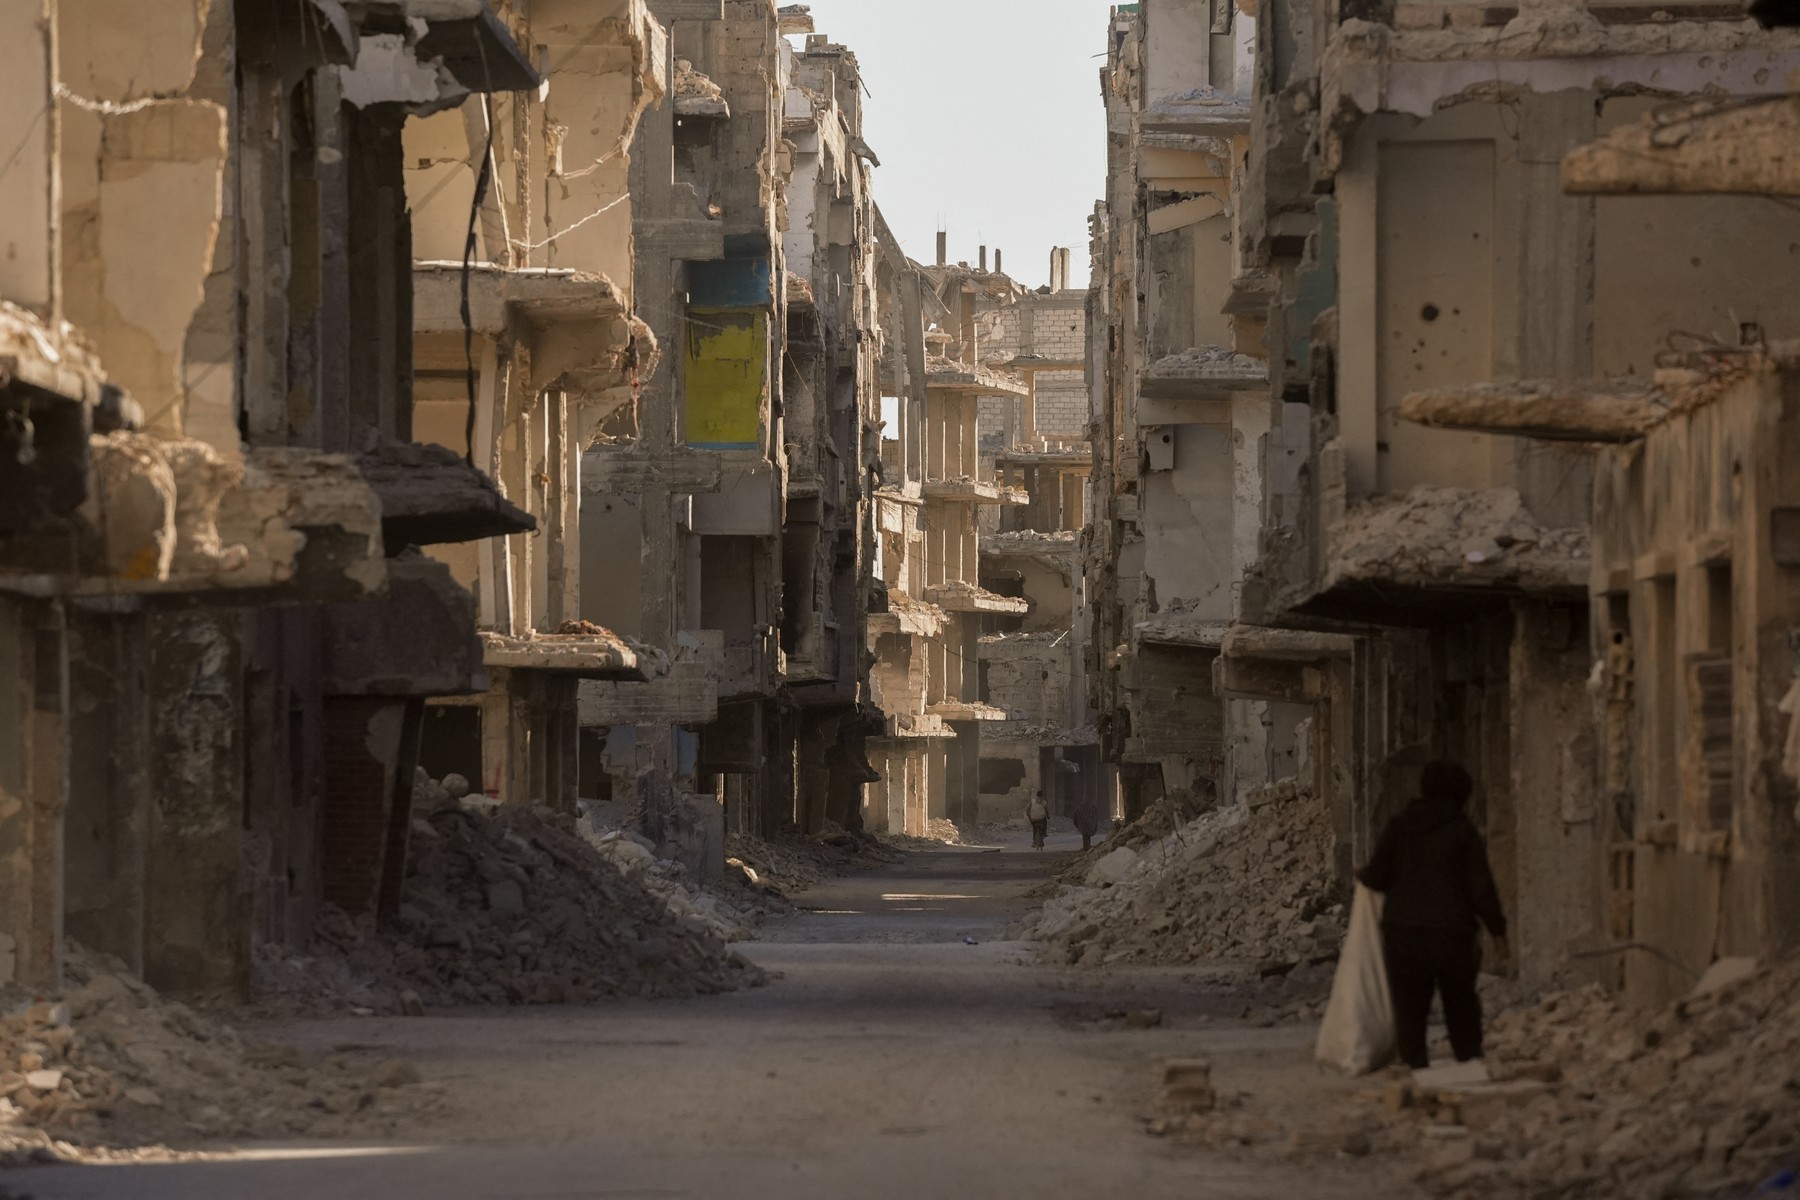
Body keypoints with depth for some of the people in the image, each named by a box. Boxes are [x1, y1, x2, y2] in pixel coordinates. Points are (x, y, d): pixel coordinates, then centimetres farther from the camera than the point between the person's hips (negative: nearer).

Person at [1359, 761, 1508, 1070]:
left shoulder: (1400, 826, 5)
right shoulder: (1464, 832, -1)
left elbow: (1378, 876, 4)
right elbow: (1481, 886, -4)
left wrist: (1362, 875, 27)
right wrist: (1497, 929, 2)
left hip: (1403, 929, 1)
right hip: (1452, 929, -1)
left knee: (1409, 1004, 2)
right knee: (1461, 1003, 13)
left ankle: (1415, 1065, -7)